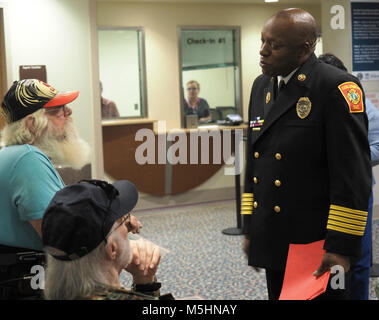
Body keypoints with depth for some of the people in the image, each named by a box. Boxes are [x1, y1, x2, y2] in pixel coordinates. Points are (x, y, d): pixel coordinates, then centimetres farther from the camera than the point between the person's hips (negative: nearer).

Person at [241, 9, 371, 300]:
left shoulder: (338, 88, -12)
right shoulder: (262, 86, 12)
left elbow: (353, 175, -15)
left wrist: (342, 246, -18)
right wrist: (249, 228, 16)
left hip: (316, 243, -7)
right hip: (273, 242, 7)